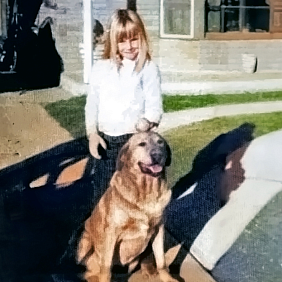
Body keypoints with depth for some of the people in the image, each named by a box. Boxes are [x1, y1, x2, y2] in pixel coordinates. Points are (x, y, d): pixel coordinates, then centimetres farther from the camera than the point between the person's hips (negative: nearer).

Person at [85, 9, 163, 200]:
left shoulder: (149, 69, -4)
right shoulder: (101, 68, 6)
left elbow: (155, 107, -9)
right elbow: (92, 104, 8)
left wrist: (145, 124, -27)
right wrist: (92, 133, -4)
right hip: (105, 141, 3)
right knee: (103, 194, 14)